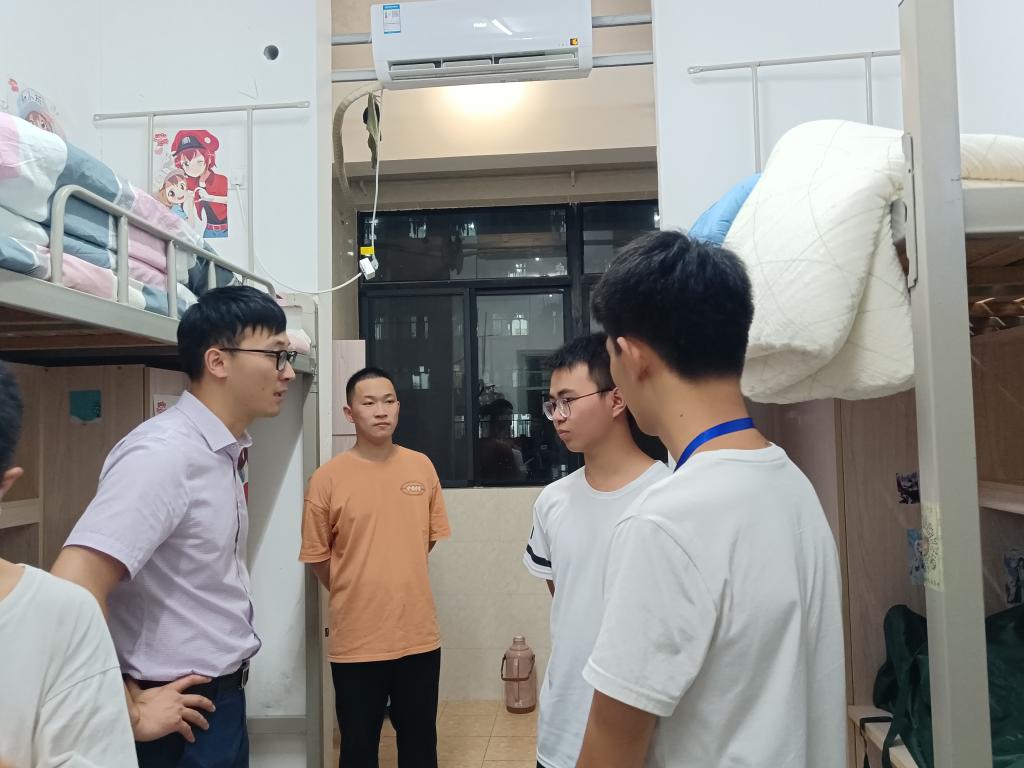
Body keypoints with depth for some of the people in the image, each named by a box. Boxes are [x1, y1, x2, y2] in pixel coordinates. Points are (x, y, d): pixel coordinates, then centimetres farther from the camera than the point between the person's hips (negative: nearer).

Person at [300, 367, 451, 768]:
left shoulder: (422, 467, 0)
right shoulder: (327, 478, -10)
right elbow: (318, 557, -1)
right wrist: (355, 595, 9)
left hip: (419, 633, 3)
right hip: (356, 639, -2)